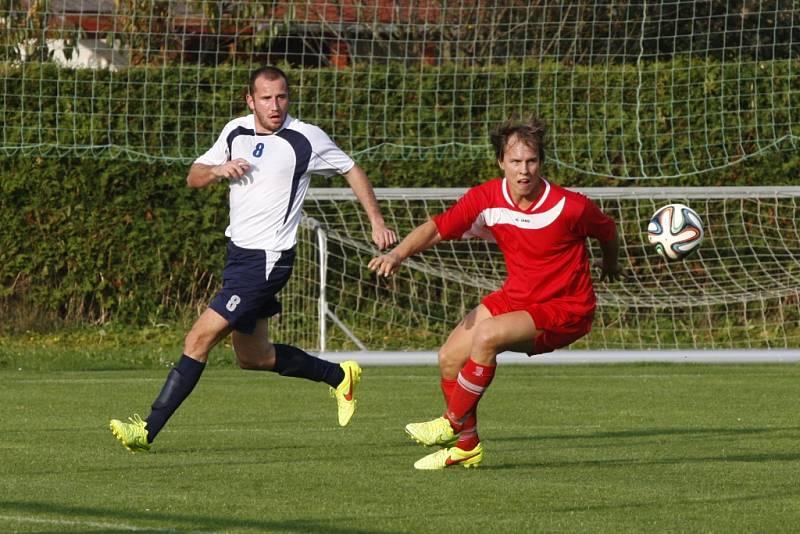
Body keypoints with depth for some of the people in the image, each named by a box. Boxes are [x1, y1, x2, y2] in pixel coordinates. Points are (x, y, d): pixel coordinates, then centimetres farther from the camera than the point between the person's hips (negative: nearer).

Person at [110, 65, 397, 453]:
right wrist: (218, 170, -8)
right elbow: (194, 178, 14)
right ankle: (339, 376, 38)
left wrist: (376, 222, 3)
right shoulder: (235, 132, 8)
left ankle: (148, 430, -14)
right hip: (238, 252, 8)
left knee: (200, 338, -14)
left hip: (268, 258, -8)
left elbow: (351, 170, 5)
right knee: (252, 357, 18)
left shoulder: (306, 138, -8)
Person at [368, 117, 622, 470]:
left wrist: (610, 264, 22)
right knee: (450, 358, -1)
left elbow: (607, 231, 0)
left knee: (486, 336, -29)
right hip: (516, 296, 6)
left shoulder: (569, 206, -20)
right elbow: (437, 228, -13)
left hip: (563, 310, -6)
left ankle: (453, 424, -9)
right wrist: (398, 253, -32)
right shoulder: (487, 199, -11)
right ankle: (466, 446, 20)